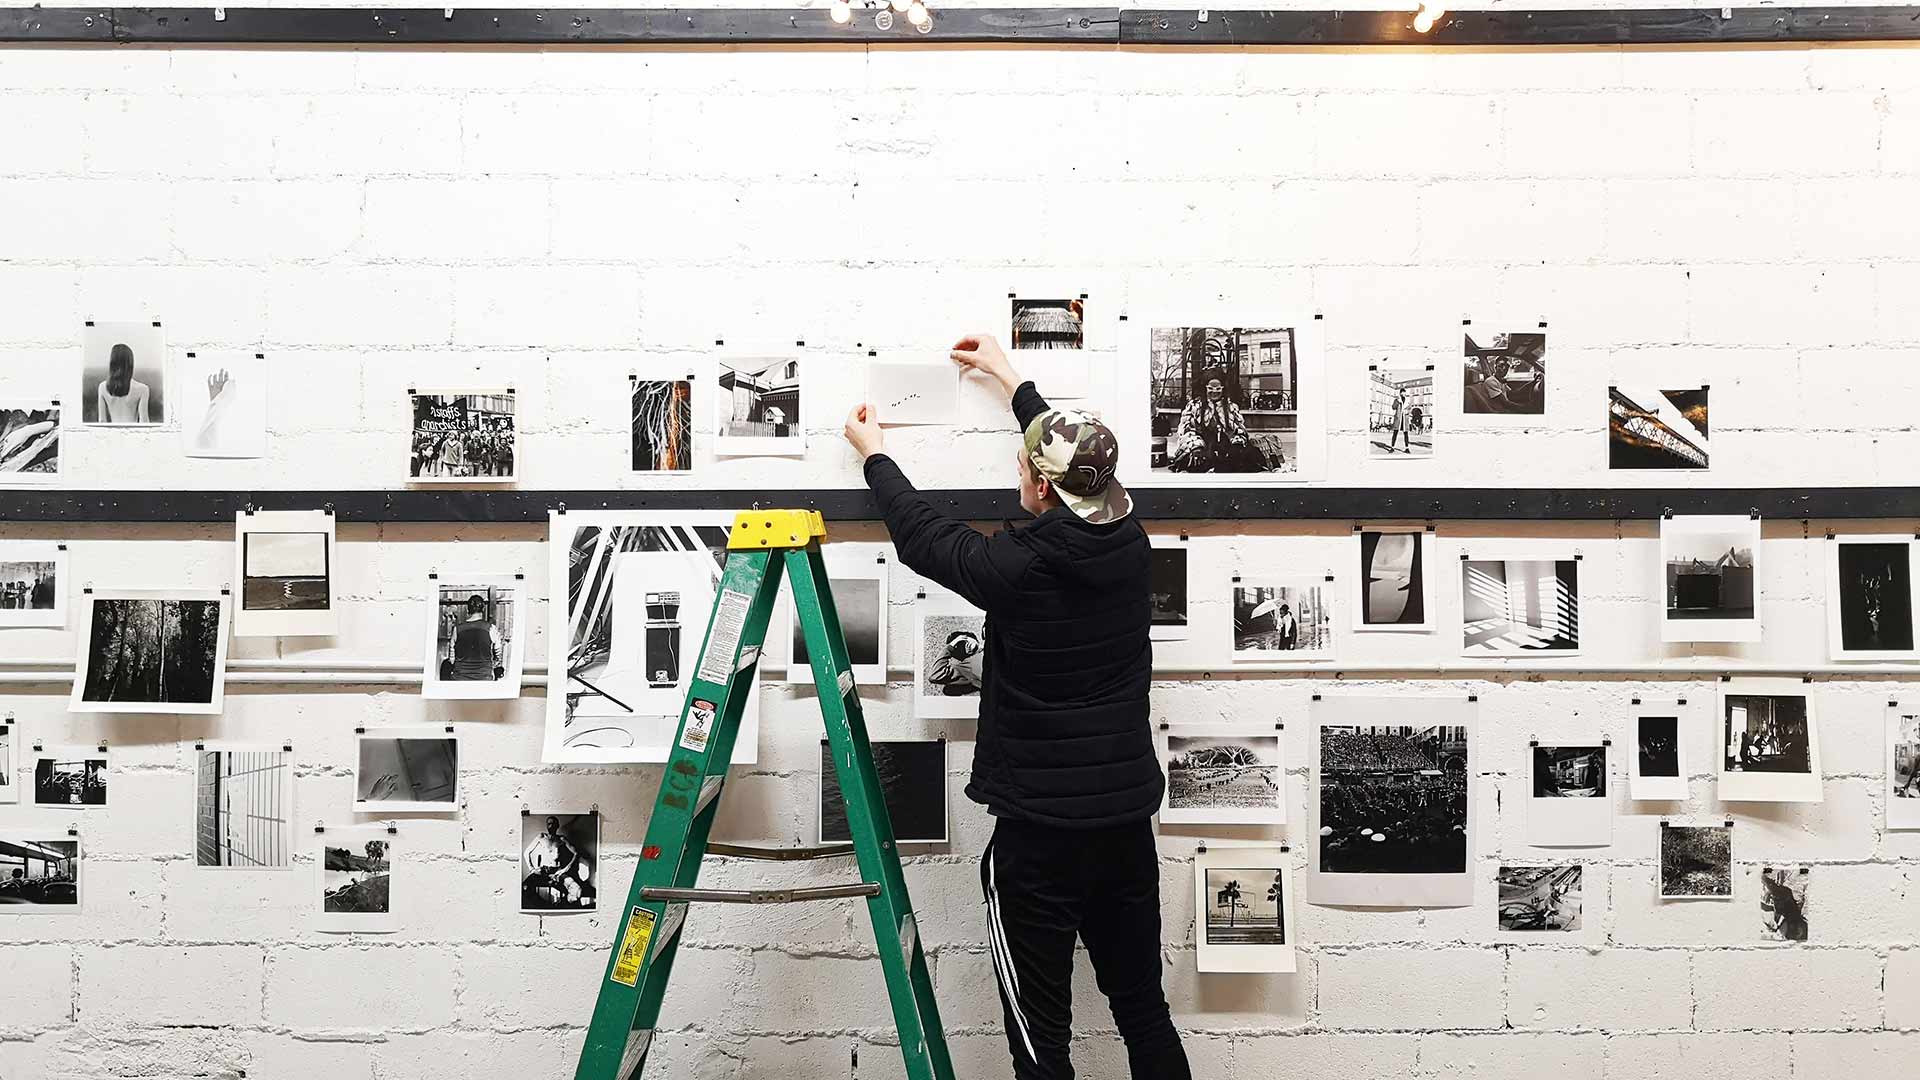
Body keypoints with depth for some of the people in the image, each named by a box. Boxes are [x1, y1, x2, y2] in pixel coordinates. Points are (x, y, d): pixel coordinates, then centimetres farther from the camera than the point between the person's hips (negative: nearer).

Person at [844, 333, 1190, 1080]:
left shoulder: (1016, 566, -18)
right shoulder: (1129, 542, -2)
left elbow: (920, 534, 1)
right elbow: (1081, 467, 17)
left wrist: (873, 453, 19)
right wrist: (1012, 379, 31)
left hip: (1041, 829, -6)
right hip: (1128, 817, 6)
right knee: (1144, 1009, 17)